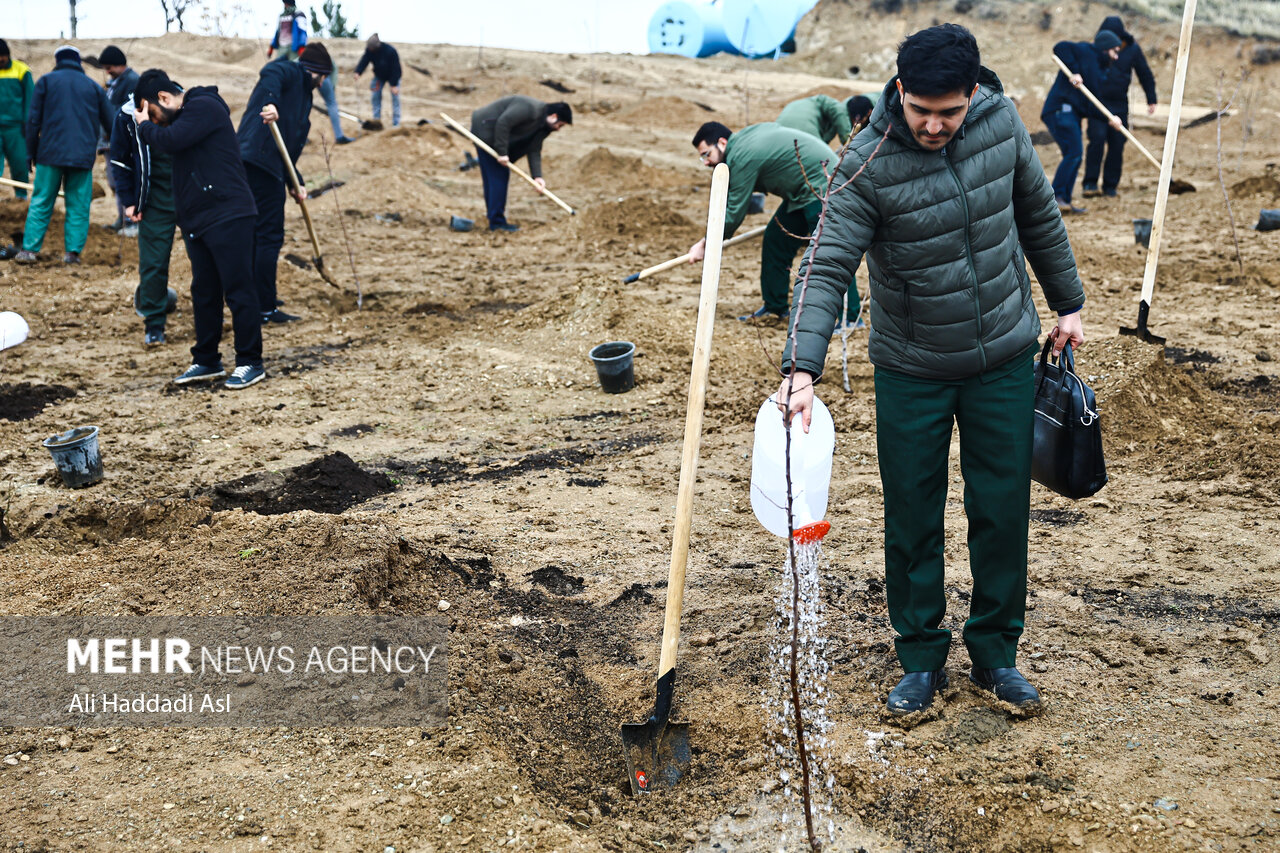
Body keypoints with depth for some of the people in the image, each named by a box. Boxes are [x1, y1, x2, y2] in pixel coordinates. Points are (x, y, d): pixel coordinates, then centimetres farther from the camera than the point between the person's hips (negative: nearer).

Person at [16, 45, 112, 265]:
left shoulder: (46, 81, 6)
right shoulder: (94, 87, 12)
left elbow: (33, 120, 3)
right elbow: (110, 124, 17)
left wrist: (32, 152, 11)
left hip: (50, 155, -1)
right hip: (83, 156, 1)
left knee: (40, 203, 5)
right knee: (78, 206, 5)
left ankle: (29, 249, 1)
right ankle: (73, 251, -1)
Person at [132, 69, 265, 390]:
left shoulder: (204, 107, -11)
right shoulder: (187, 113, 20)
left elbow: (170, 140, -21)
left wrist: (146, 125, -4)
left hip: (227, 217, -10)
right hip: (197, 221, 10)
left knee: (238, 290, -5)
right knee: (203, 292, 13)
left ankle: (250, 363, 0)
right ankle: (207, 361, 21)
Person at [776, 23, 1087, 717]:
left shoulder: (1002, 121, -8)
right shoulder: (868, 165, -20)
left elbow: (1039, 214, 7)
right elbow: (826, 268, -25)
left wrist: (1067, 302, 15)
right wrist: (803, 367, -38)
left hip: (1004, 358, 3)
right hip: (912, 372, -2)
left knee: (1002, 510, 8)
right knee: (912, 518, 6)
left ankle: (995, 654, 26)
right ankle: (921, 660, 23)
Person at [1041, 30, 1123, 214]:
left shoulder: (1097, 68, 27)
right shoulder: (1085, 52, 2)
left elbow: (1090, 105, 21)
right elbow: (1061, 48, -15)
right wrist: (1074, 72, -20)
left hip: (1072, 113, 10)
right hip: (1061, 108, -10)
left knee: (1075, 157, 7)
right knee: (1074, 152, -18)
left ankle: (1064, 201, 10)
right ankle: (1055, 197, -19)